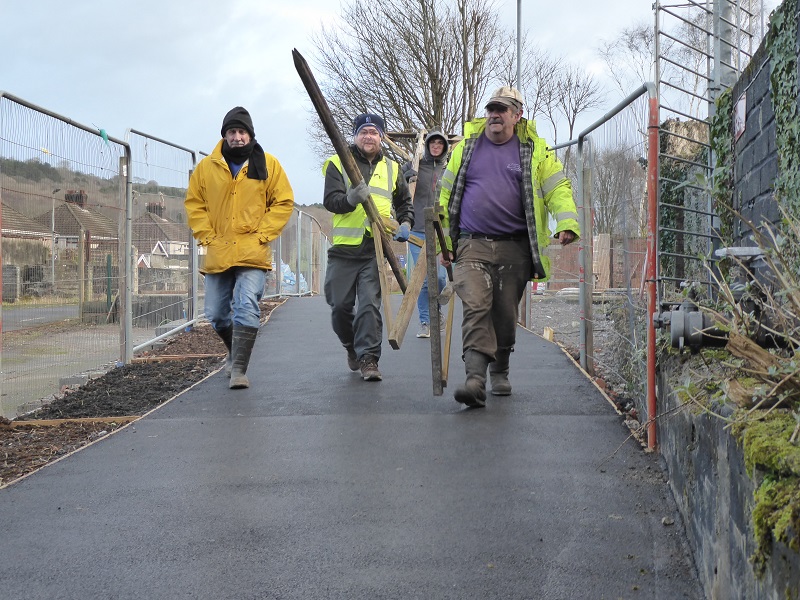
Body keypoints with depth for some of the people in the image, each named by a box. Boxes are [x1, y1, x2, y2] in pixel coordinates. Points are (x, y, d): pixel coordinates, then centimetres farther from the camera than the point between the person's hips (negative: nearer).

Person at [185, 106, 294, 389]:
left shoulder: (269, 165, 2)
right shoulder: (206, 167, 5)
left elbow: (283, 202, 4)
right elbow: (193, 204, 10)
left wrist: (262, 234, -5)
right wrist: (207, 236, -1)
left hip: (253, 255, -3)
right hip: (217, 254, 3)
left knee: (247, 310, -14)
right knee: (216, 315, 11)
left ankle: (239, 369, -11)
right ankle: (235, 353, 36)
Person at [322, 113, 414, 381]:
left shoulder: (391, 168, 15)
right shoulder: (337, 163, 5)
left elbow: (405, 202, 28)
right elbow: (330, 201, -8)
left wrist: (405, 224, 9)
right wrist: (351, 199, -28)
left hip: (377, 248, 1)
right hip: (344, 248, 0)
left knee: (370, 304, -9)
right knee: (340, 305, 5)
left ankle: (368, 358, -4)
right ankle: (352, 346, 31)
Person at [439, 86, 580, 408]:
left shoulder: (535, 150, 7)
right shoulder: (466, 146, 11)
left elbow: (558, 188, 2)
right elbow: (447, 195, 17)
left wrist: (567, 223, -17)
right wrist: (444, 241, 14)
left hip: (515, 248, 0)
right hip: (472, 246, 0)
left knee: (505, 313, 7)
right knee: (475, 307, -17)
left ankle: (499, 372, 29)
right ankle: (475, 379, -25)